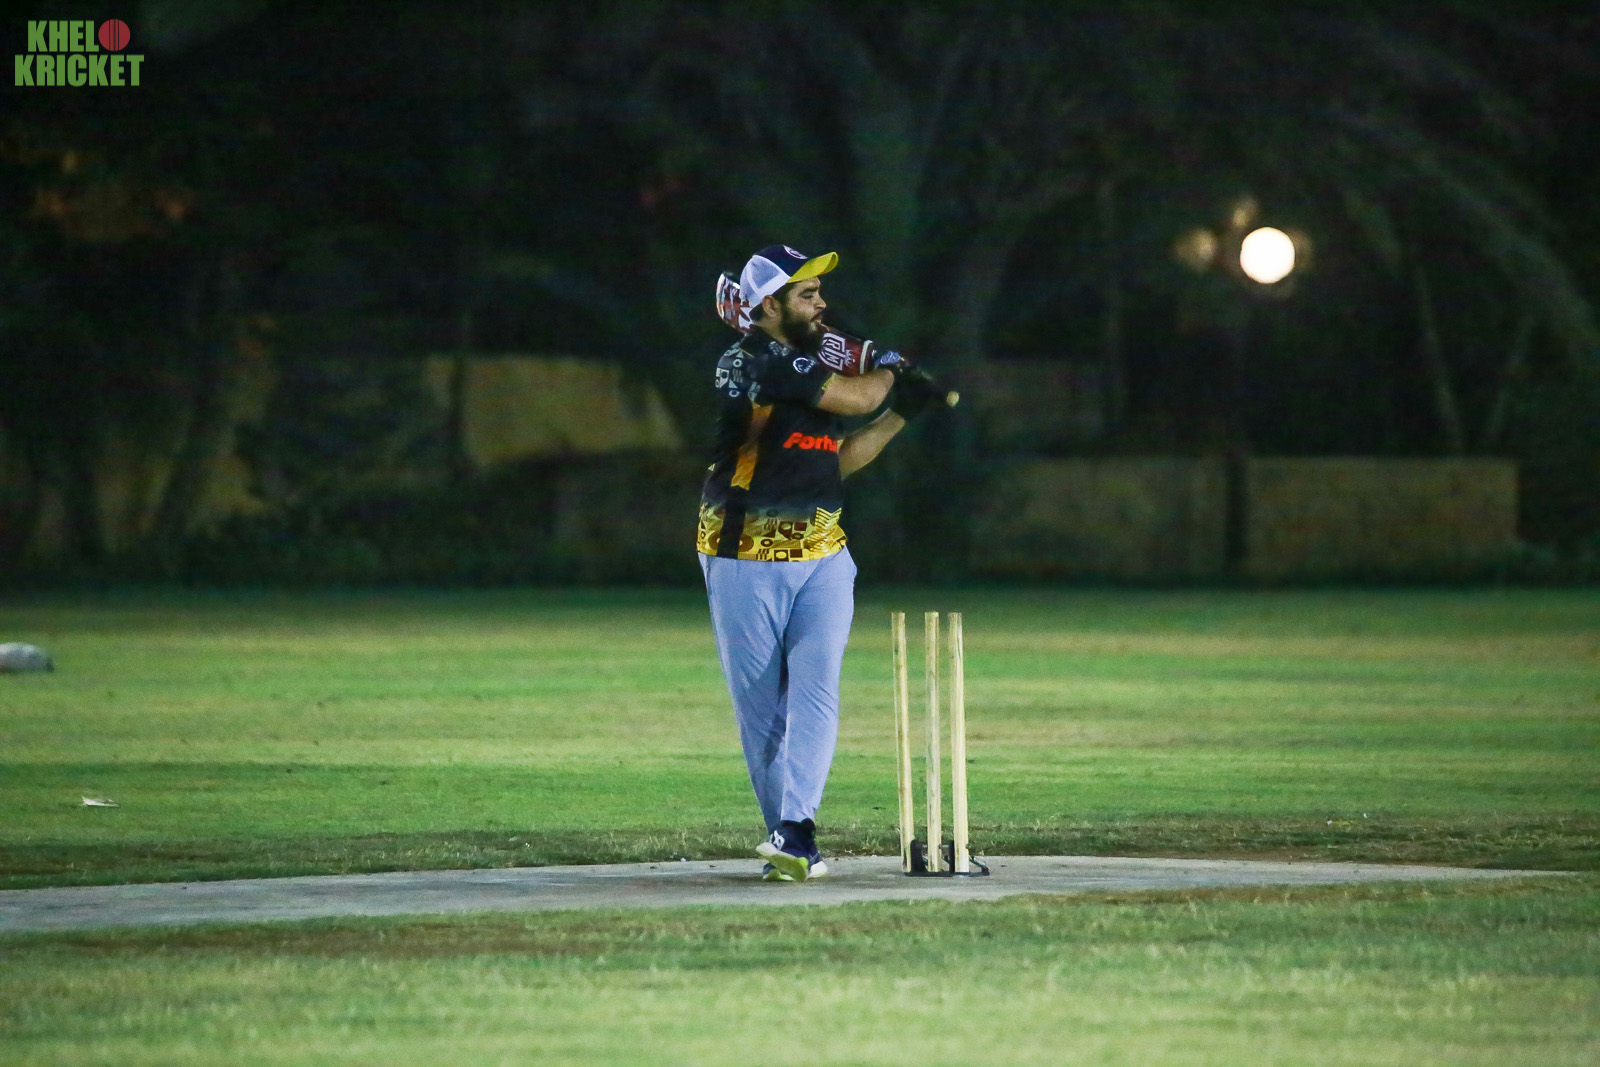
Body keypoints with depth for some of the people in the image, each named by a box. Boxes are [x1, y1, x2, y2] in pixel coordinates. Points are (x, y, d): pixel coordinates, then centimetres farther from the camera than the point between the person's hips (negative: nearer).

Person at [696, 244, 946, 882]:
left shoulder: (806, 368, 15)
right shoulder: (752, 362, -13)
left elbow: (838, 460, 19)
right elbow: (856, 397, -16)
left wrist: (901, 414, 12)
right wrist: (890, 371, 5)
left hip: (821, 559, 6)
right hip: (747, 562, -6)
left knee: (815, 692, -10)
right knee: (759, 706, 2)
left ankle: (795, 833, -19)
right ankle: (786, 832, 11)